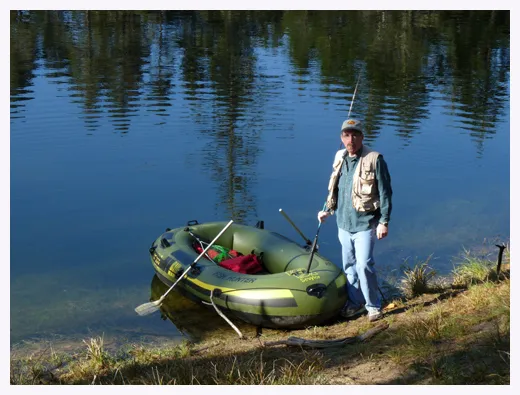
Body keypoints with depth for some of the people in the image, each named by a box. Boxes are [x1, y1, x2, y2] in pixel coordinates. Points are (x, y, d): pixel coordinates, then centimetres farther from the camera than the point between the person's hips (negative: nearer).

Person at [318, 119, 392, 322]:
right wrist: (328, 210, 19)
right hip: (344, 223, 6)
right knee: (349, 265, 13)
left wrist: (384, 222, -13)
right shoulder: (339, 158, 8)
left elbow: (385, 193, -10)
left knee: (364, 264, -11)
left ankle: (373, 306, 5)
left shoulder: (374, 159, -11)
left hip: (365, 224, -6)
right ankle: (355, 302, 27)